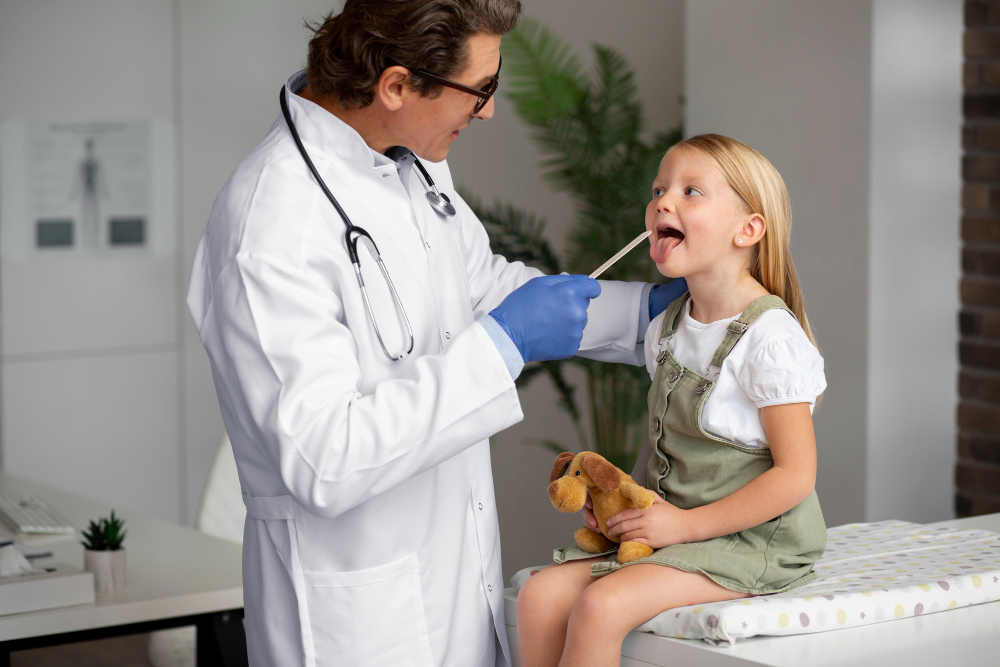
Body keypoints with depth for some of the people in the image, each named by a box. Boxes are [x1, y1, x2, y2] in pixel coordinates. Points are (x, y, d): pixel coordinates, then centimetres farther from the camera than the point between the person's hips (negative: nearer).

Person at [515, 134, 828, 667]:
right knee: (540, 595, -10)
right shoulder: (667, 328, 8)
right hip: (670, 526, 8)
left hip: (751, 540, -8)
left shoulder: (770, 339, -17)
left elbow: (795, 474, -18)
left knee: (601, 606, -26)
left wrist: (687, 524, -18)